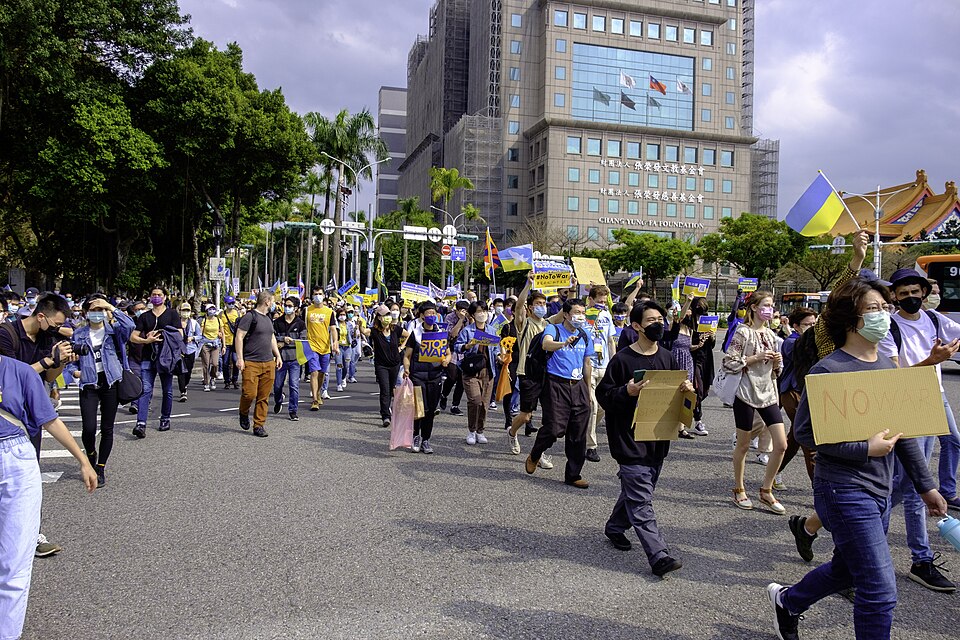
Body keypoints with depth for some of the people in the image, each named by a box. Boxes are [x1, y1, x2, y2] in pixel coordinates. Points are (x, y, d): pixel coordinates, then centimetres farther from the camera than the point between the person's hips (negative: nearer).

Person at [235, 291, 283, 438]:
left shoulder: (267, 318, 18)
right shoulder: (250, 316, -7)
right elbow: (239, 337, -10)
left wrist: (278, 355, 20)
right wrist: (240, 358, -15)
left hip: (268, 363, 7)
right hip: (251, 363, -7)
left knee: (264, 397, 4)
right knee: (250, 393, -11)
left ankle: (259, 425, 11)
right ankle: (244, 413, 20)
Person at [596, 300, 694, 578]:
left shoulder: (667, 358, 8)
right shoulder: (622, 360, -9)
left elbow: (679, 386, 17)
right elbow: (603, 394, -7)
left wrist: (687, 388, -6)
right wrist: (627, 392, -25)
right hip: (630, 438, -6)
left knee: (636, 490, 18)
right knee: (641, 500, -8)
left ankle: (615, 528, 39)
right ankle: (659, 555, -9)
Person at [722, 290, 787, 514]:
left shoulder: (770, 335, 12)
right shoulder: (743, 332, -8)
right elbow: (728, 363, -14)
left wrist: (777, 363, 0)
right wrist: (756, 357, -18)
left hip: (768, 394, 6)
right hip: (747, 394, -6)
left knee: (781, 444, -1)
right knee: (743, 445, 5)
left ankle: (766, 490, 13)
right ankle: (739, 489, 22)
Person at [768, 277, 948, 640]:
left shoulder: (887, 366, 8)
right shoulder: (829, 370, -17)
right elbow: (805, 432, -17)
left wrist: (925, 485, 15)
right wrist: (865, 449, -21)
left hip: (880, 491, 8)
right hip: (845, 490, -8)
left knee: (846, 569, 23)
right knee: (881, 591, -6)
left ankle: (786, 601, 46)